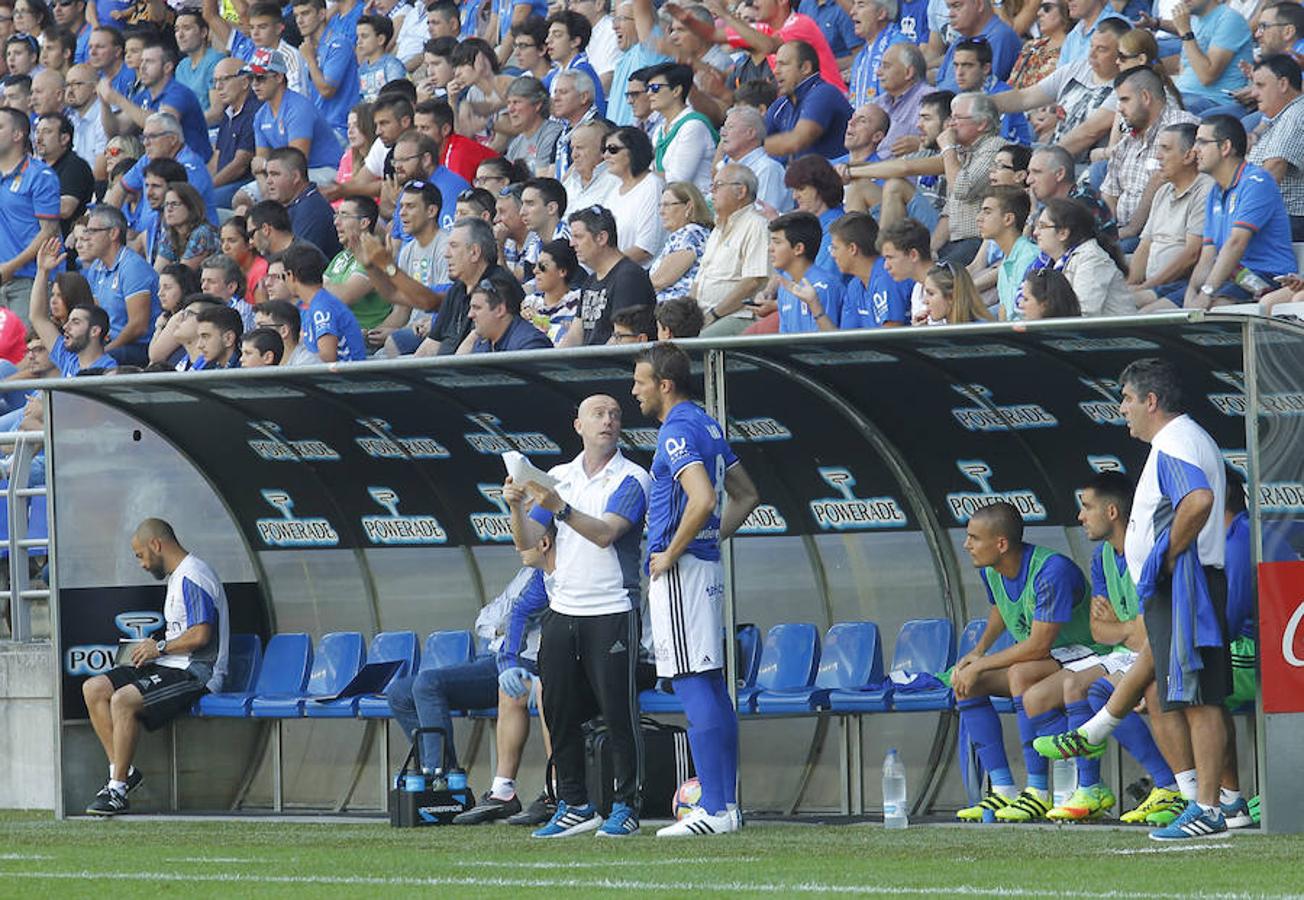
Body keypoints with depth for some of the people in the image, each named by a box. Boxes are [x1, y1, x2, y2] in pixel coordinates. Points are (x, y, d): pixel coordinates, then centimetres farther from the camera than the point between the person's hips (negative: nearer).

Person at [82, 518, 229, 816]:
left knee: (123, 700, -30)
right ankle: (121, 770, -4)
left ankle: (118, 790, -26)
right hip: (172, 667, 11)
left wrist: (160, 648, -10)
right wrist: (156, 645, 12)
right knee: (93, 688, -1)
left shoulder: (192, 577, -13)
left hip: (195, 674, -11)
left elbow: (200, 635, -22)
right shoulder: (178, 576, 21)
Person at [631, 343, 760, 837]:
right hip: (707, 565, 10)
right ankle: (725, 804, 14)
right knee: (713, 688, 11)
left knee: (694, 686, -10)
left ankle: (713, 810, -12)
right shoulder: (708, 426, 15)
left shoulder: (677, 431, -15)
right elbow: (745, 495, 23)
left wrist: (672, 552, -18)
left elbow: (702, 499, -29)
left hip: (679, 572, -10)